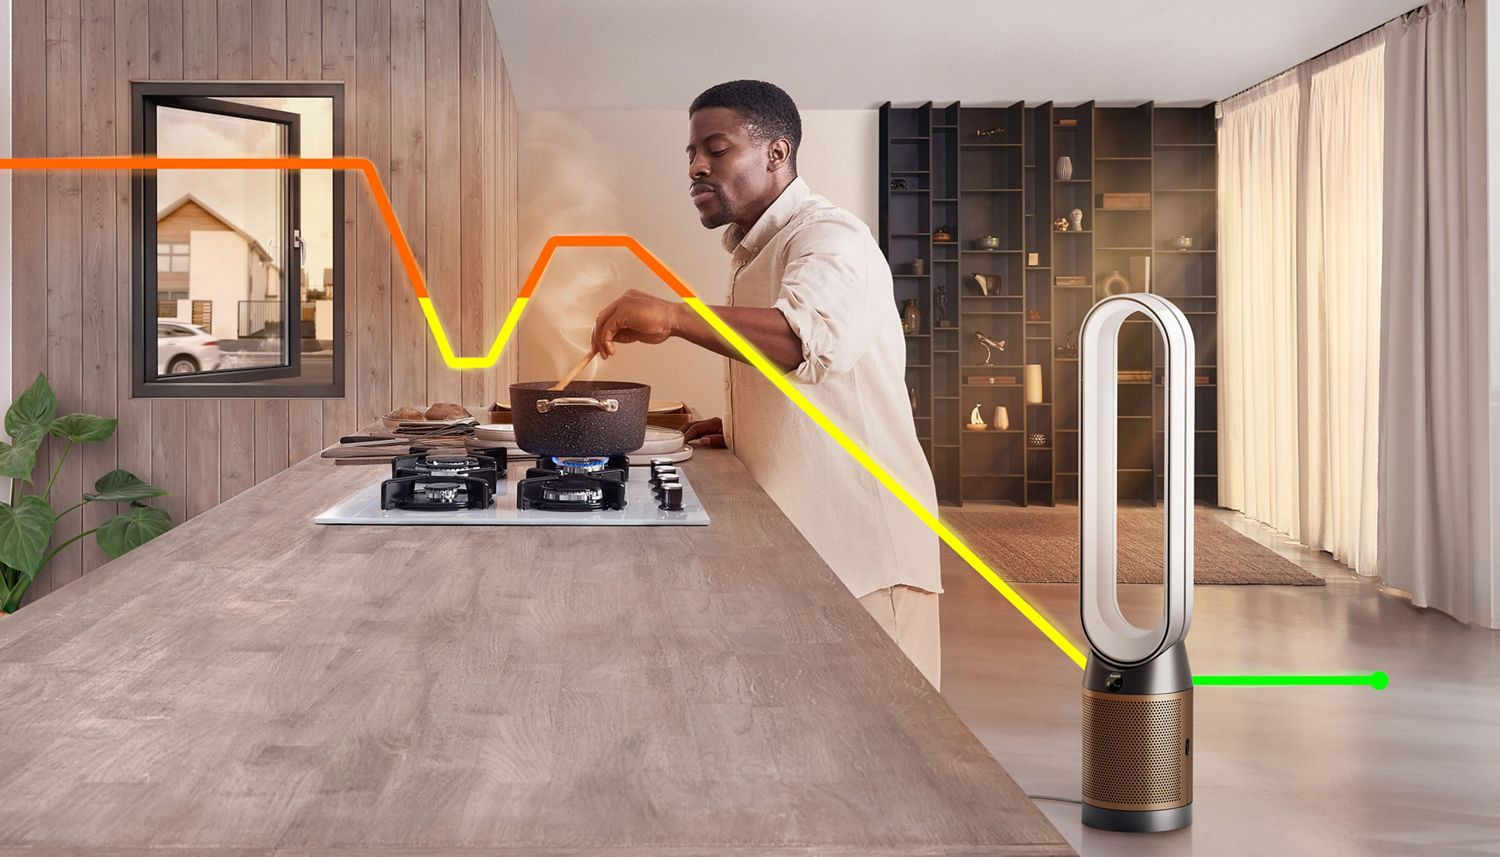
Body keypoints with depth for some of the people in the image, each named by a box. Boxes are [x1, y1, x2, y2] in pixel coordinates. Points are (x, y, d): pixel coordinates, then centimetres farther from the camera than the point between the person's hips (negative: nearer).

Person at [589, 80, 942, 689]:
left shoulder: (828, 238, -12)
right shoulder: (755, 253, 20)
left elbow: (815, 337, -36)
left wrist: (675, 317, -44)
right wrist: (738, 429, 12)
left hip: (860, 551, -9)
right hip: (795, 547, 9)